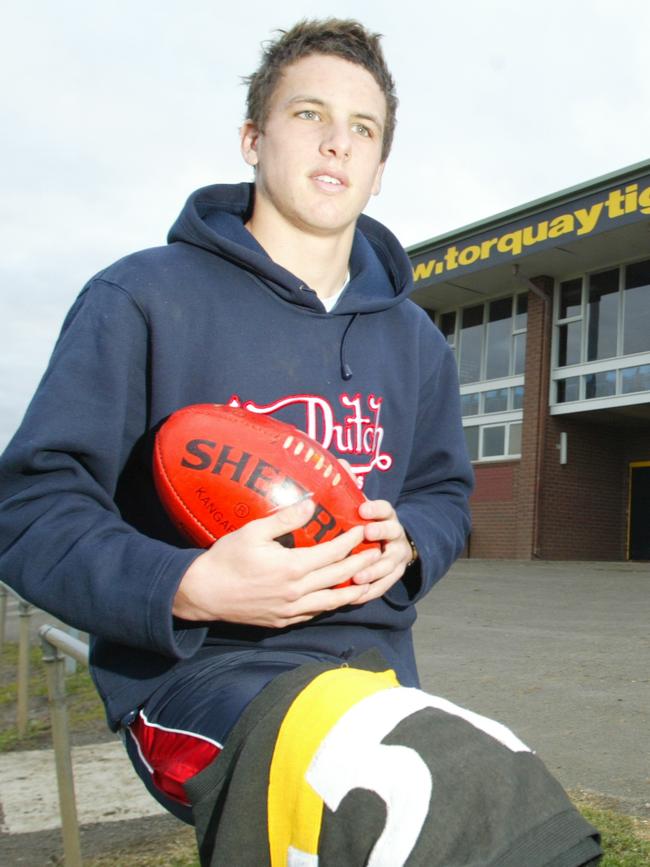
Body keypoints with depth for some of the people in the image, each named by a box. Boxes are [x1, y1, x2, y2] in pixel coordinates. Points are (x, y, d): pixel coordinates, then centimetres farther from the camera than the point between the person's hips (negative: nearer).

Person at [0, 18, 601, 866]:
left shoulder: (414, 340, 15)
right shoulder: (144, 297, -3)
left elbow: (446, 493, 25)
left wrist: (406, 543, 0)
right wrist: (187, 589, -23)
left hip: (373, 670, 7)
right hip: (199, 671, -6)